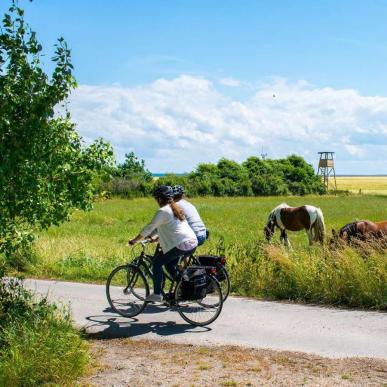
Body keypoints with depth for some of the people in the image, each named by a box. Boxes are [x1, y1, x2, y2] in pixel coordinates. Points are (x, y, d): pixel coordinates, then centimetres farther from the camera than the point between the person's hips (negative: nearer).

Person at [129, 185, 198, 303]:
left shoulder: (162, 211, -7)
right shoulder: (175, 208, 21)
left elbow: (149, 228, -5)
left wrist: (134, 240, 4)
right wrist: (151, 236, 30)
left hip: (180, 245, -9)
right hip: (193, 244, 9)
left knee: (157, 262, 7)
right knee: (170, 265, 24)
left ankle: (157, 294, 5)